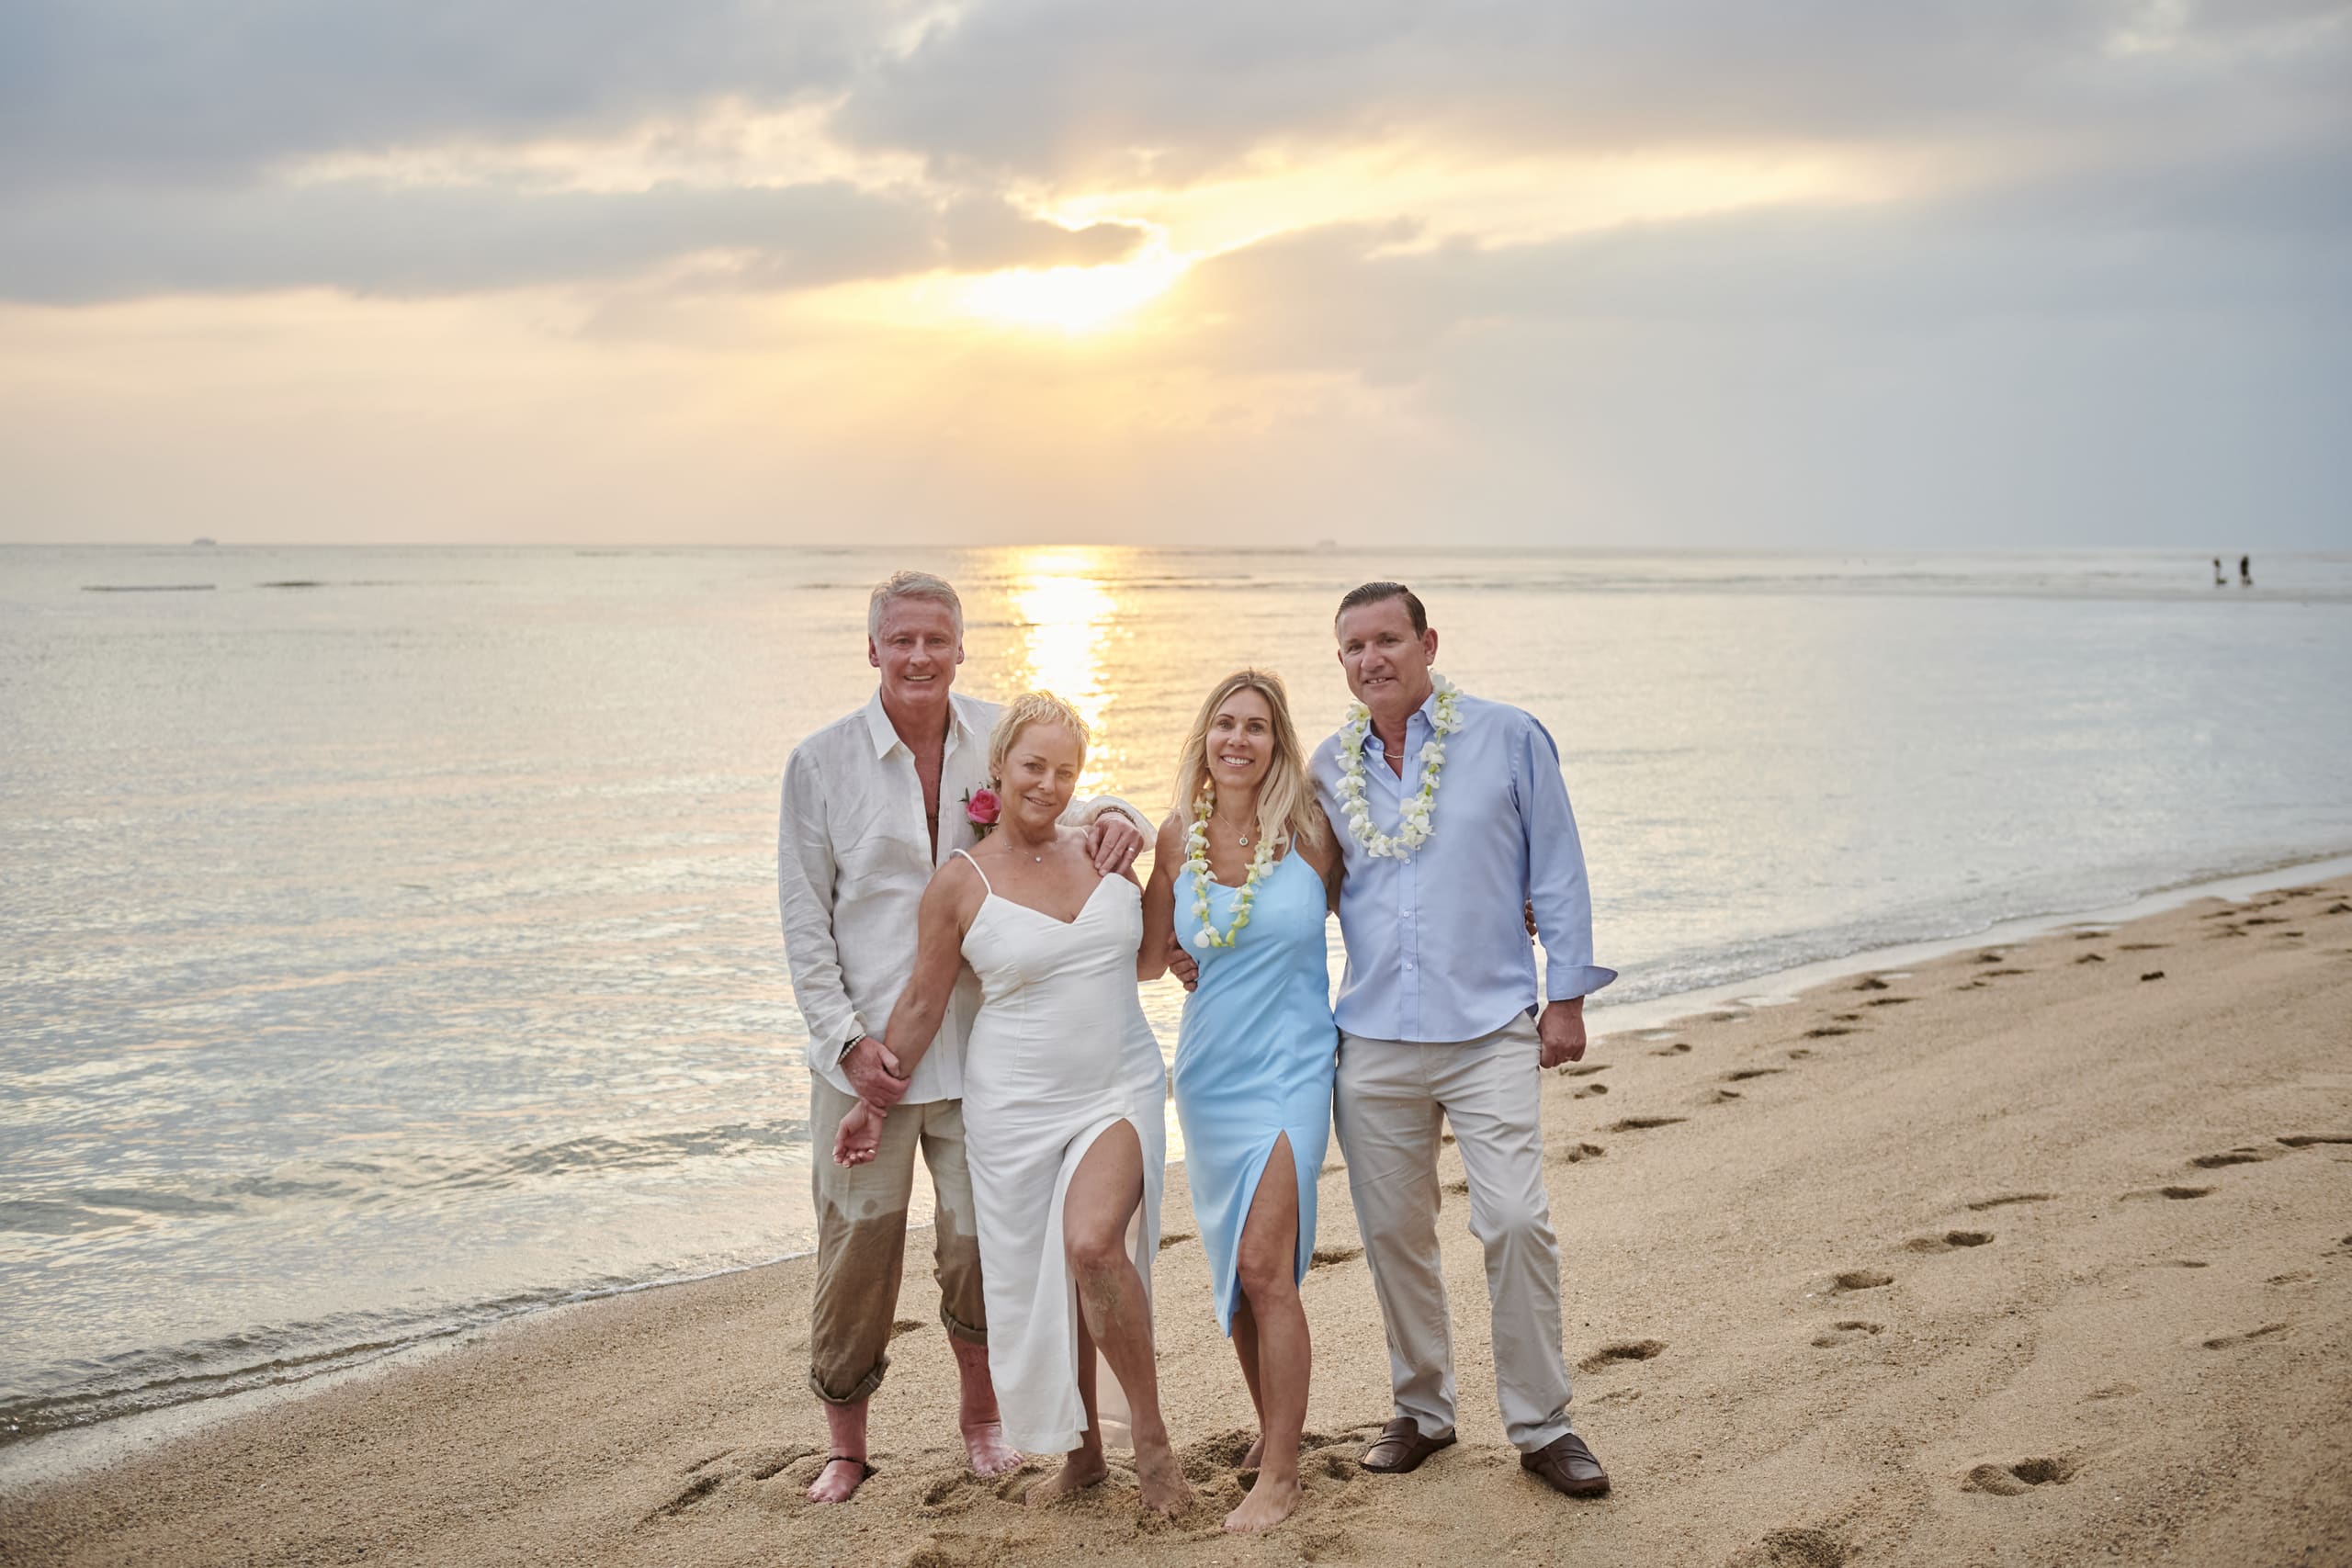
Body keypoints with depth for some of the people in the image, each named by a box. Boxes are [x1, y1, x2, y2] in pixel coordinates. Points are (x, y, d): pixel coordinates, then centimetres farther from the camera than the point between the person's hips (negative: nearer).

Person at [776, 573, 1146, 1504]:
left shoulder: (998, 738, 4)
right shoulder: (822, 763, -1)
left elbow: (1057, 808, 13)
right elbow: (804, 918, 1)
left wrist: (1113, 815, -12)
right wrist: (845, 1035, -8)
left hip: (980, 1043, 2)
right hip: (865, 1051, -1)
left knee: (982, 1236, 6)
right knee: (858, 1245, 3)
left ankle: (981, 1417, 29)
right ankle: (845, 1445, 20)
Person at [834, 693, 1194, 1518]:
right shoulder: (961, 883, -3)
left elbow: (1148, 959, 18)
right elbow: (924, 1001, 5)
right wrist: (876, 1098, 6)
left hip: (1120, 1091, 0)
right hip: (1017, 1107, 0)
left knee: (1092, 1241, -24)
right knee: (1038, 1282, 5)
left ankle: (1150, 1429, -8)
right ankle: (1081, 1451, 25)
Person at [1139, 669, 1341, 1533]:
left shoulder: (1306, 829, -7)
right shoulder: (1179, 834, 3)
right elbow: (1148, 954, 11)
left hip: (1289, 1067, -4)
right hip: (1208, 1072, 5)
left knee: (1263, 1264, -13)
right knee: (1233, 1271, 11)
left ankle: (1280, 1473, -5)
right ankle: (1273, 1427, 30)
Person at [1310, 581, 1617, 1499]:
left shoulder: (1507, 738, -1)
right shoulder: (1330, 768, 8)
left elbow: (1556, 872, 2)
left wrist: (1566, 995, -1)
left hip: (1490, 1032, -3)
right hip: (1372, 1039, 4)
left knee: (1516, 1223, -12)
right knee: (1393, 1234, 9)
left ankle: (1542, 1426, 3)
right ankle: (1421, 1409, 26)